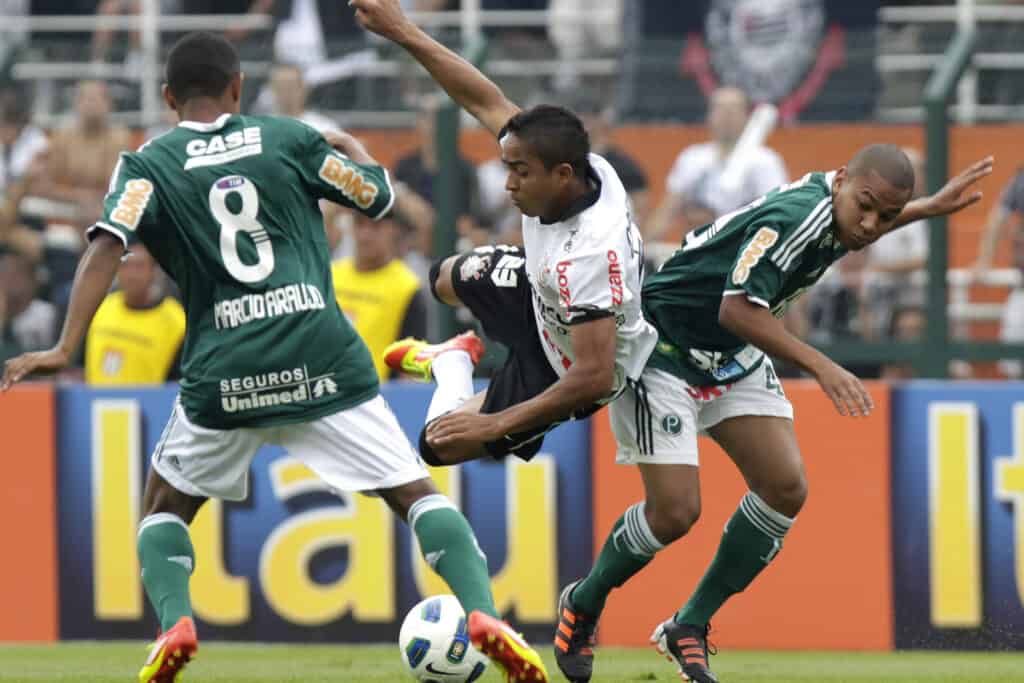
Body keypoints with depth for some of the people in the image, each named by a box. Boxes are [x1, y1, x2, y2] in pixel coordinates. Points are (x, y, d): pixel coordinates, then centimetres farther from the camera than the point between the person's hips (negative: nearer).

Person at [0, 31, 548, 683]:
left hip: (223, 373, 0)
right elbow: (380, 196, 20)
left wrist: (65, 349, -13)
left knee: (165, 505, 22)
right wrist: (351, 147, 41)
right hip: (322, 355, 0)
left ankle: (174, 622, -3)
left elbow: (107, 246, -10)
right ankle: (482, 612, -16)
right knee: (416, 492, 6)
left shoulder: (149, 165, 6)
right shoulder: (291, 139, 9)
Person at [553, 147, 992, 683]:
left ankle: (689, 628, 9)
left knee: (785, 489, -5)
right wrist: (820, 367, -45)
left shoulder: (832, 203, -3)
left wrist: (930, 208, 20)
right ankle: (582, 606, 15)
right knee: (674, 512, -14)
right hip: (663, 352, -9)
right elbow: (737, 309, -41)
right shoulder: (794, 218, -31)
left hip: (735, 358, 9)